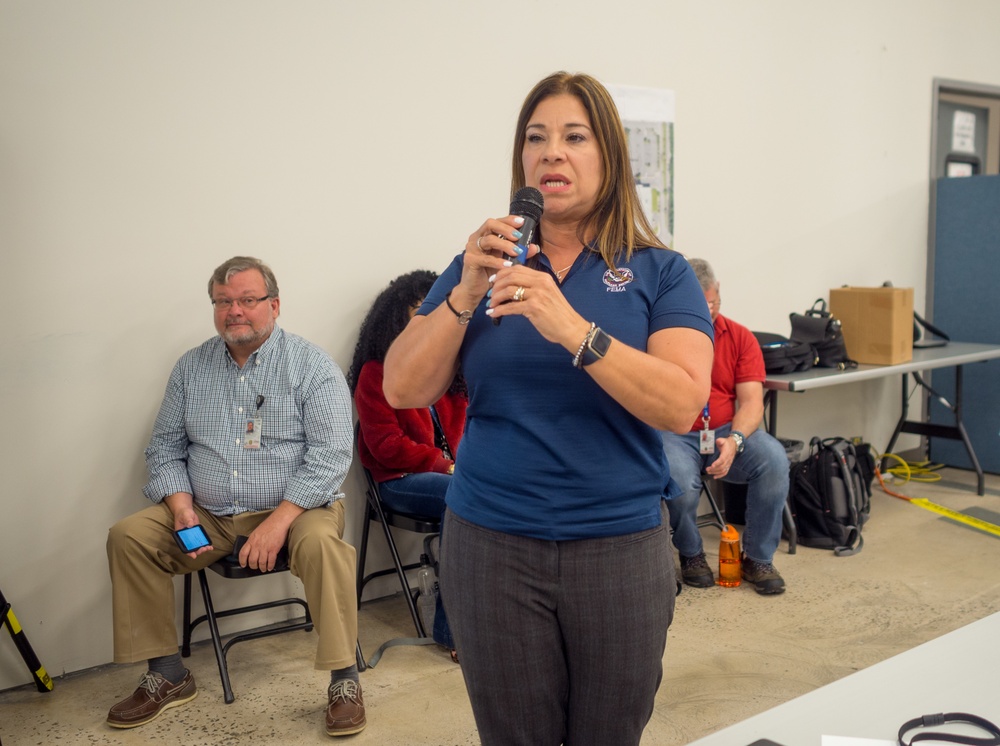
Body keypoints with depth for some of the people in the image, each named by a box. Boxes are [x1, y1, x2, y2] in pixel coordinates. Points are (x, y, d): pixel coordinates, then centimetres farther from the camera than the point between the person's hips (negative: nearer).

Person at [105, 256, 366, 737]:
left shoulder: (310, 365, -5)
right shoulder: (192, 367, 9)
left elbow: (330, 453, -14)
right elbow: (165, 448, 11)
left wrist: (279, 520, -23)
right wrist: (183, 512, -7)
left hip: (293, 506, -4)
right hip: (208, 515, 5)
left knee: (320, 540, -35)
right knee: (128, 535, -12)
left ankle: (344, 681, -20)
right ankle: (167, 676, 0)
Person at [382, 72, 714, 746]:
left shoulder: (661, 273, -1)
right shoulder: (485, 262, 6)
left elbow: (681, 405, -16)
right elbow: (404, 390, -1)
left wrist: (572, 328, -26)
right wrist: (465, 293, -15)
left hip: (621, 544, -1)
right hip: (492, 544, 1)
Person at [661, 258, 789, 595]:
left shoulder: (740, 337, 6)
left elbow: (752, 402, -3)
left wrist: (734, 440, -22)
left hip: (726, 432, 3)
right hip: (673, 434, -3)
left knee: (774, 459, -26)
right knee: (680, 479, -35)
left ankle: (758, 558, -5)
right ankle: (691, 555, 0)